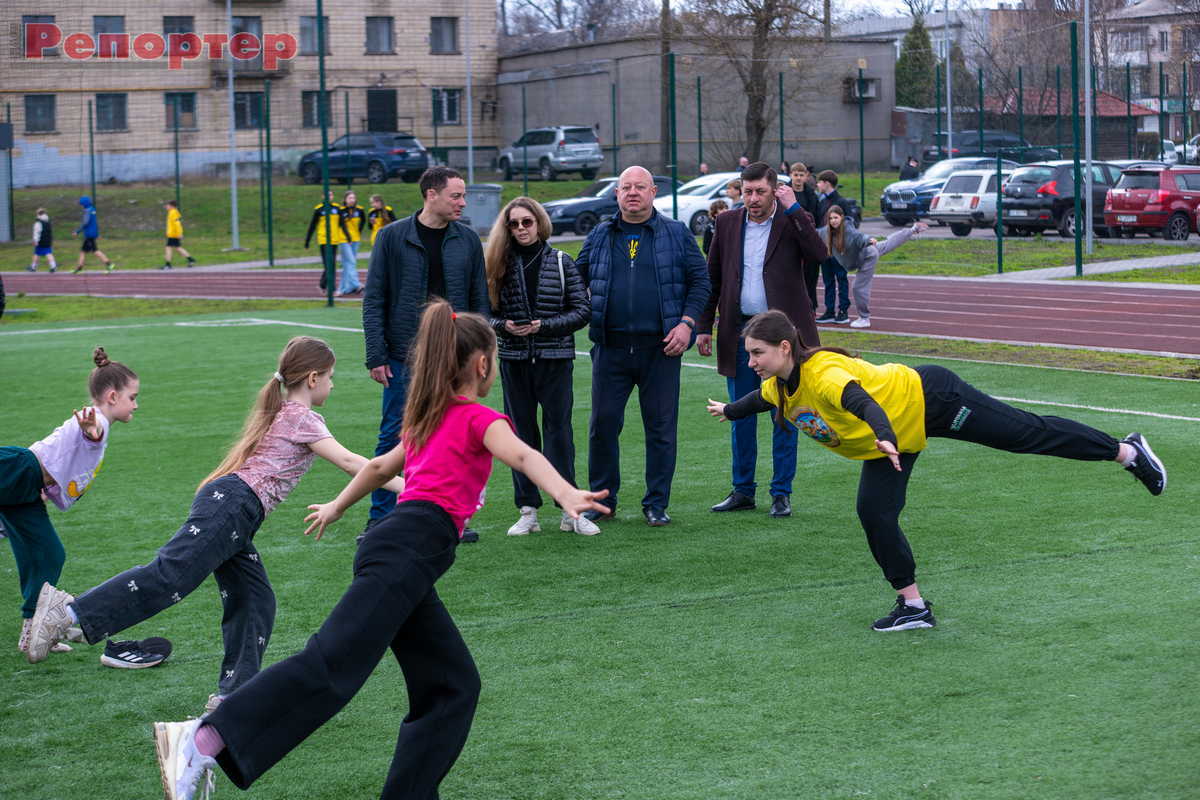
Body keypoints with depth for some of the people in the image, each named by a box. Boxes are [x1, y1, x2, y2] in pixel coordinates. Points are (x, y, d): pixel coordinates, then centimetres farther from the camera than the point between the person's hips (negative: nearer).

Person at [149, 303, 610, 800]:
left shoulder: (426, 421, 29)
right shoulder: (479, 419, 5)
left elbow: (379, 466, 42)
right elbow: (522, 455, -15)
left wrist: (336, 508, 58)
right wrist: (566, 495, -33)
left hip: (400, 551, 10)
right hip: (409, 550, -10)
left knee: (453, 685, 10)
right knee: (335, 664, -23)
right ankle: (203, 740, -34)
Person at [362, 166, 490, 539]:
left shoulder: (468, 240, 6)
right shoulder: (393, 237, -3)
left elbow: (479, 299, 10)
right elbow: (373, 299, -3)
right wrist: (376, 355, -9)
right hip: (404, 355, -3)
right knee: (394, 436, 1)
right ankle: (380, 519, 10)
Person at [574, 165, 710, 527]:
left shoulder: (677, 234, 5)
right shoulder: (600, 236, 10)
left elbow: (700, 280, 4)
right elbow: (577, 279, 17)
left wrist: (686, 323, -7)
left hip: (661, 347, -1)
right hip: (611, 347, 2)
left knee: (661, 427, 2)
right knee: (603, 423, 3)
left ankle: (656, 503, 12)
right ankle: (602, 499, 15)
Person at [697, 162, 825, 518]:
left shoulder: (793, 221, -1)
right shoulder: (727, 223, 7)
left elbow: (819, 253, -20)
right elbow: (712, 278, 12)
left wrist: (793, 209, -18)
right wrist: (703, 326, 7)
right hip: (739, 334, 3)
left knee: (785, 416, 3)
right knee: (741, 417, 8)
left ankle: (781, 493, 11)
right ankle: (743, 491, 18)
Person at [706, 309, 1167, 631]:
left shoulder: (822, 372, -34)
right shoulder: (779, 386, -5)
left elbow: (862, 401, -53)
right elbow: (761, 400, 21)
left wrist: (885, 437, -70)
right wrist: (728, 411, 37)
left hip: (929, 398, -9)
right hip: (900, 436, 9)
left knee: (1028, 433, -1)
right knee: (874, 512, 0)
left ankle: (1126, 451, 14)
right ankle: (913, 605, 12)